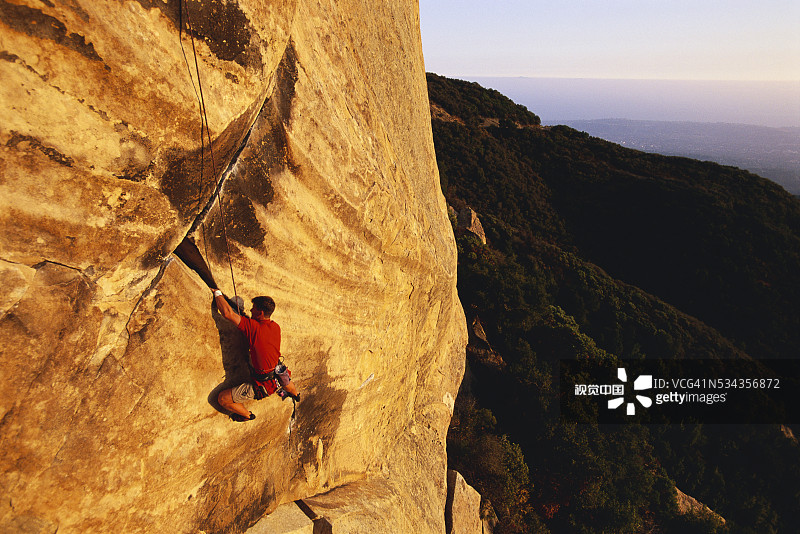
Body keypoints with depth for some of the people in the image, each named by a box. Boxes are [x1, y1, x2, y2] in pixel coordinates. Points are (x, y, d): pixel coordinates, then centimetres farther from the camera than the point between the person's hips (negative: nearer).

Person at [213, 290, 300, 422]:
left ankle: (247, 415, 27)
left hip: (262, 386, -7)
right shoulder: (276, 327, -6)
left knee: (222, 398, 2)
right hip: (279, 378, 7)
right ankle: (295, 394, 74)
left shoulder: (254, 327, -28)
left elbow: (227, 313, -31)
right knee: (286, 380, 43)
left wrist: (217, 293, -15)